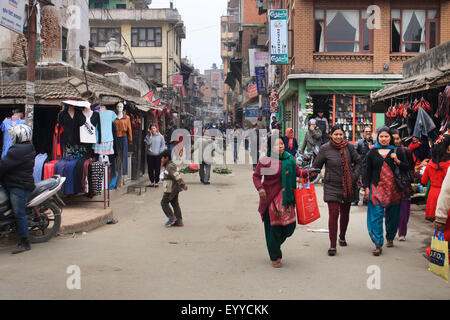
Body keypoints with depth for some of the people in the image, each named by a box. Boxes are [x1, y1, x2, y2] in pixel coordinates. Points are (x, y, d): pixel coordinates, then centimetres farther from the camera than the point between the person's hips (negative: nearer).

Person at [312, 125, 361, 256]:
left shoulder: (349, 147, 3)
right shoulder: (325, 149, -4)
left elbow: (358, 162, 14)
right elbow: (316, 166, 3)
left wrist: (354, 176, 3)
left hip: (348, 186, 3)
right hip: (332, 186, -3)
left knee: (345, 213, 14)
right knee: (333, 214, -11)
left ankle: (342, 237, 39)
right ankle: (332, 245, -6)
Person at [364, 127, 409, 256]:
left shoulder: (397, 152, 7)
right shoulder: (372, 153, 8)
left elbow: (406, 168, 5)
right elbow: (368, 171, 10)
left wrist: (397, 161, -12)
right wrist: (367, 187, 3)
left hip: (393, 188, 1)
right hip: (377, 187, -1)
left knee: (392, 215, 10)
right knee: (376, 215, -10)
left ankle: (390, 238, 31)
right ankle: (378, 244, -10)